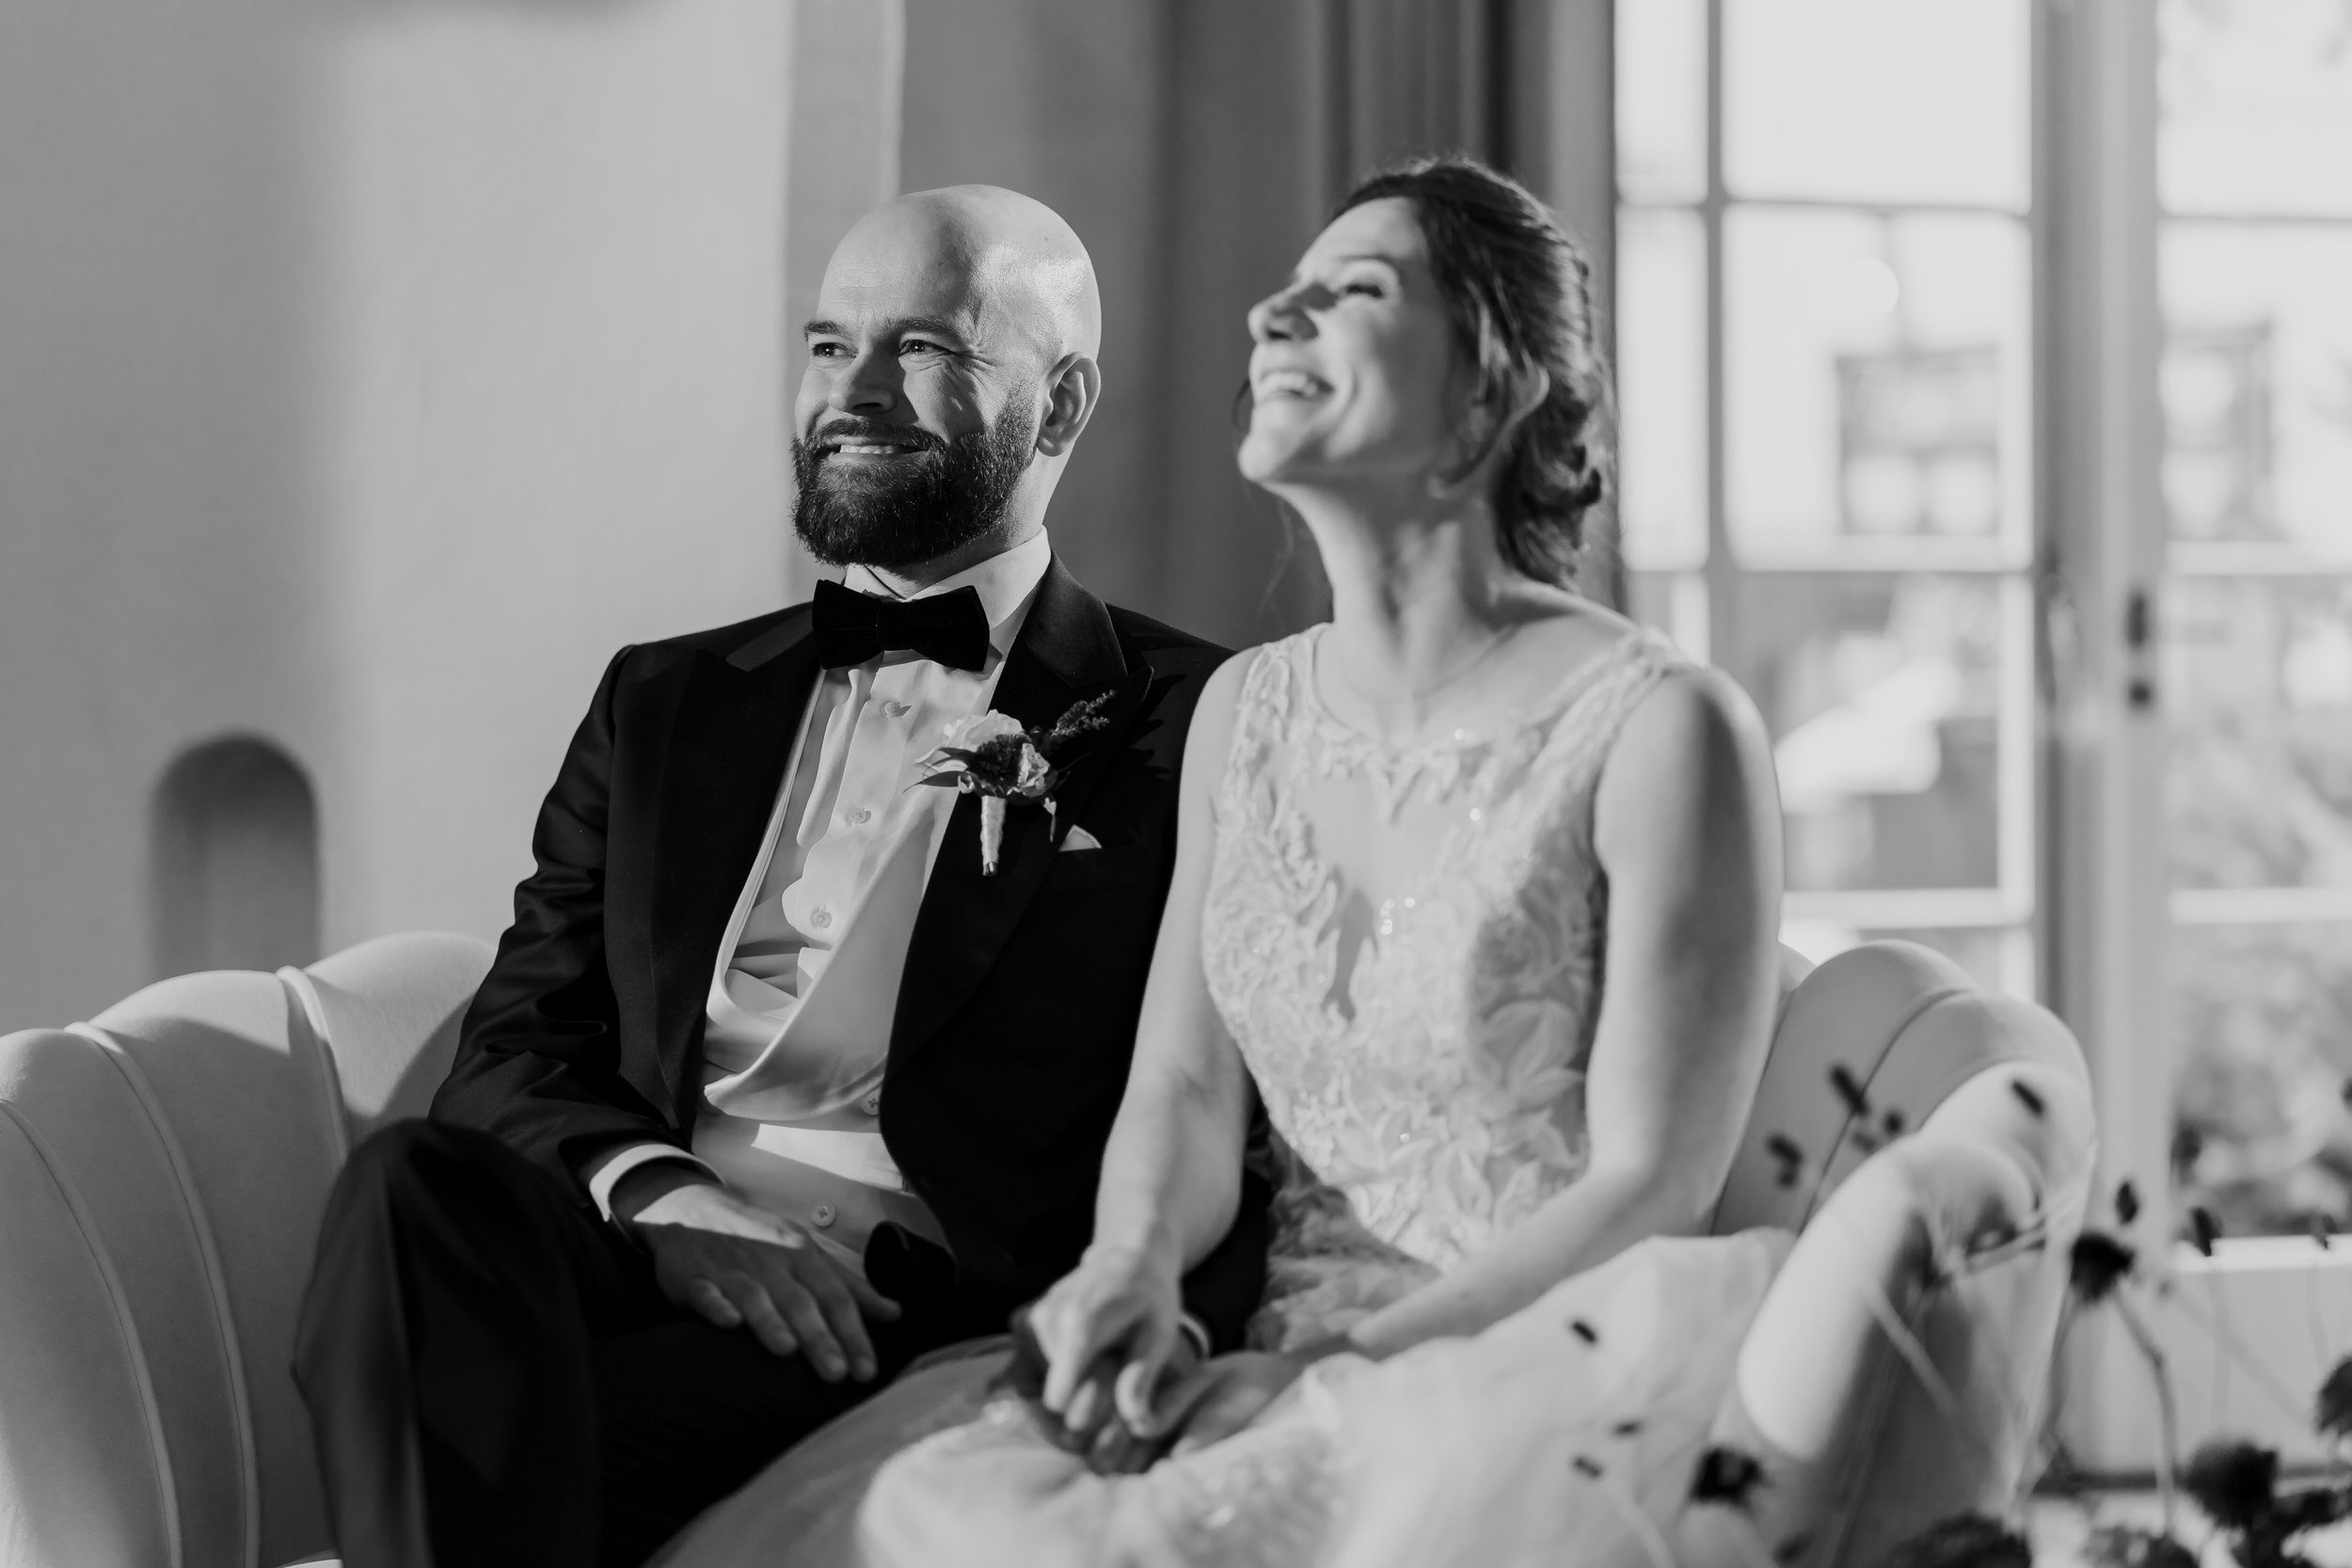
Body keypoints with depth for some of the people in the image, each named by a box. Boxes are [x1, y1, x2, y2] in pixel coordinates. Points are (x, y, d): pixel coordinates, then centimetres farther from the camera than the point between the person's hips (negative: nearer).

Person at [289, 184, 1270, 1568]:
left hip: (939, 1334, -4)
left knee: (498, 1439, -33)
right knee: (417, 1184, -30)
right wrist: (659, 1199, -9)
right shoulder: (667, 705, 24)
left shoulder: (1190, 736, 10)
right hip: (646, 1272, 5)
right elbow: (515, 1049, 14)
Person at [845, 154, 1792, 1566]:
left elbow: (1648, 1189, -9)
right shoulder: (1248, 712, 14)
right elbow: (1183, 1092, 9)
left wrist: (1336, 1363, -16)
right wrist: (1134, 1262, -13)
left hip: (1538, 1392, -4)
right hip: (1287, 1388, 5)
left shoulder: (1660, 729, -7)